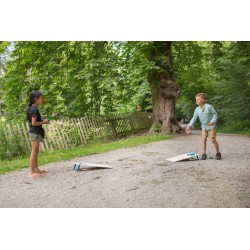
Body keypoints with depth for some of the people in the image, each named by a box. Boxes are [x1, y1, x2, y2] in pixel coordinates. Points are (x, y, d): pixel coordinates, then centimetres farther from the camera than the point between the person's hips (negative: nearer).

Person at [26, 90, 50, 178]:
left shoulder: (32, 108, 13)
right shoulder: (34, 109, -17)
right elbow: (34, 123, -21)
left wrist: (42, 120, 8)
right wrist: (43, 122, -11)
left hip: (35, 132, 10)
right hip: (35, 132, -10)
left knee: (36, 151, 16)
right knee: (34, 152, -7)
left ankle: (36, 169, 25)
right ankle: (32, 172, -3)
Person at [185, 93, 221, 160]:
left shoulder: (209, 107, -16)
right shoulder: (197, 109, -3)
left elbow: (215, 114, -9)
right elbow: (194, 118, 2)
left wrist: (212, 121, -24)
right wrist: (189, 126, -7)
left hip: (211, 126, -4)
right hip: (204, 127, 4)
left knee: (213, 140, -5)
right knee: (203, 139, -3)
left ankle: (218, 153, 12)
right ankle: (204, 154, 6)